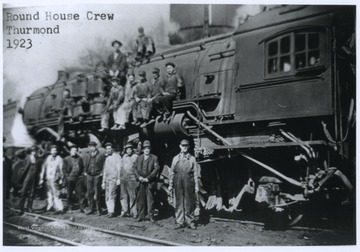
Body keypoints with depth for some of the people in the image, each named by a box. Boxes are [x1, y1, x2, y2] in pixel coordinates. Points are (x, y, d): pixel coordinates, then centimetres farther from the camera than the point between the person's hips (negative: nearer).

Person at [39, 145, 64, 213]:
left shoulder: (59, 159, -1)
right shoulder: (47, 158, 7)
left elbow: (61, 169, -1)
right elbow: (43, 168, 10)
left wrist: (61, 179, -4)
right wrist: (41, 178, 8)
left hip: (55, 179, -3)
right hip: (47, 179, 3)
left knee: (56, 194, -9)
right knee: (49, 193, 10)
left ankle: (59, 208, -10)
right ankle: (49, 206, 23)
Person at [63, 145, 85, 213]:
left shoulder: (80, 158, 10)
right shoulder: (66, 159, 5)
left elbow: (82, 168, 16)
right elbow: (64, 169, 5)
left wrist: (82, 174, 4)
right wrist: (67, 176, -5)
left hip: (79, 178, 1)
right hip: (70, 179, -1)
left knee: (81, 193, -3)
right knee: (69, 194, 5)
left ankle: (81, 208, 1)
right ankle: (70, 208, 17)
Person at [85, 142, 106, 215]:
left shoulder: (101, 156, -3)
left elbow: (104, 166, 0)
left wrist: (101, 173, -7)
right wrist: (85, 171, 10)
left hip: (97, 176, -4)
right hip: (89, 176, 4)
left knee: (97, 194, -3)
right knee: (89, 193, 5)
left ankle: (99, 210, 6)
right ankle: (91, 209, 15)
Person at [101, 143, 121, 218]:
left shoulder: (117, 156, -1)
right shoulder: (107, 158, 20)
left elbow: (119, 168, -6)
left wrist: (118, 179, -13)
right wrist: (103, 182, 21)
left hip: (114, 179, -7)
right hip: (107, 179, 7)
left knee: (111, 195, -15)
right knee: (107, 197, 4)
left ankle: (111, 212, -12)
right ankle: (110, 211, 9)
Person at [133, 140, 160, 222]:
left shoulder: (154, 158, 3)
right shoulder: (139, 158, 14)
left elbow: (156, 169, -5)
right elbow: (134, 168, 10)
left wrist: (148, 178, -11)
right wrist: (139, 177, -6)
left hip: (150, 182, -3)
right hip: (141, 182, 3)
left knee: (150, 199, -2)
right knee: (140, 199, 3)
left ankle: (150, 215, 4)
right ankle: (141, 215, 10)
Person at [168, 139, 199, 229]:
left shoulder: (192, 158, 7)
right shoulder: (176, 158, 11)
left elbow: (195, 173, 4)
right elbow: (172, 172, 11)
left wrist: (196, 186, -1)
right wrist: (170, 185, 6)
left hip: (188, 182, -1)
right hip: (178, 182, 1)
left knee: (189, 203, 1)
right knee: (179, 202, 3)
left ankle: (190, 222, 10)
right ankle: (180, 222, 11)